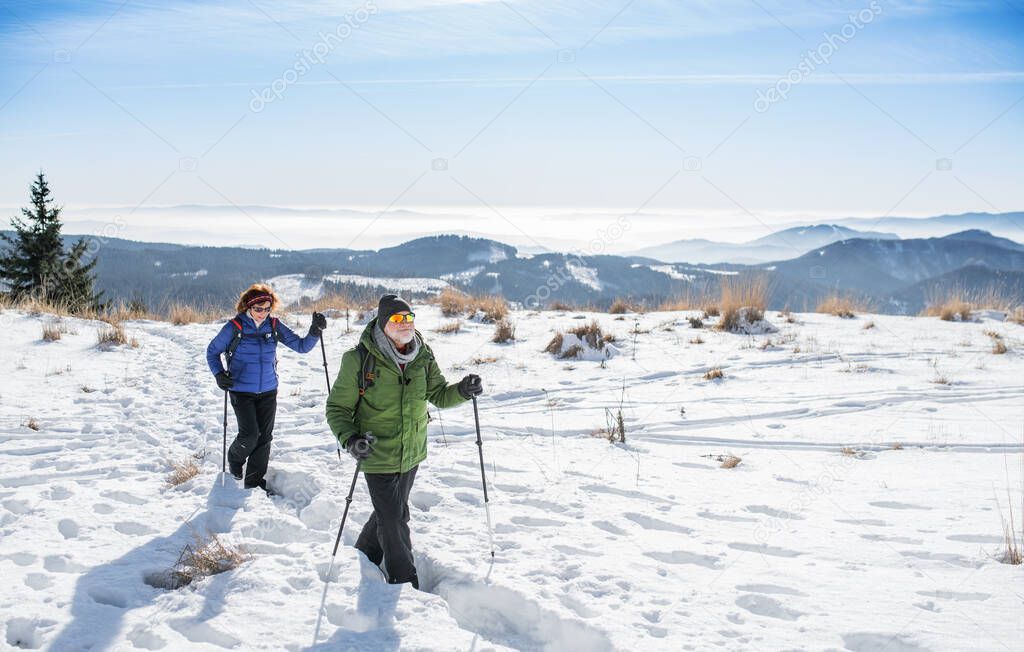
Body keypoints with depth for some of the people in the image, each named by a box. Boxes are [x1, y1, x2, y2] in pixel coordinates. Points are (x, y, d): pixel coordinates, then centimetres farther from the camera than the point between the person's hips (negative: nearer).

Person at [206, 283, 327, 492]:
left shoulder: (274, 326, -1)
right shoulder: (235, 327, -10)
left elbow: (301, 346, -2)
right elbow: (212, 351, 2)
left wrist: (315, 331, -20)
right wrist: (219, 374, -14)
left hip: (268, 392, 4)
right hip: (242, 391, -3)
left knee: (264, 436, 4)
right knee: (250, 434, -12)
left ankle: (254, 481, 18)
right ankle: (235, 458, 22)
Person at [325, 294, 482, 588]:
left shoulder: (422, 357, -3)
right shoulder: (359, 359, -18)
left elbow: (439, 395, 4)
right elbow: (337, 407, -11)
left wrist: (462, 390, -18)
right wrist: (350, 438, -29)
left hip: (412, 454, 6)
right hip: (378, 456, -5)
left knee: (390, 511, 23)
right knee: (394, 521, -1)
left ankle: (364, 558, 47)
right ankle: (406, 586, 16)